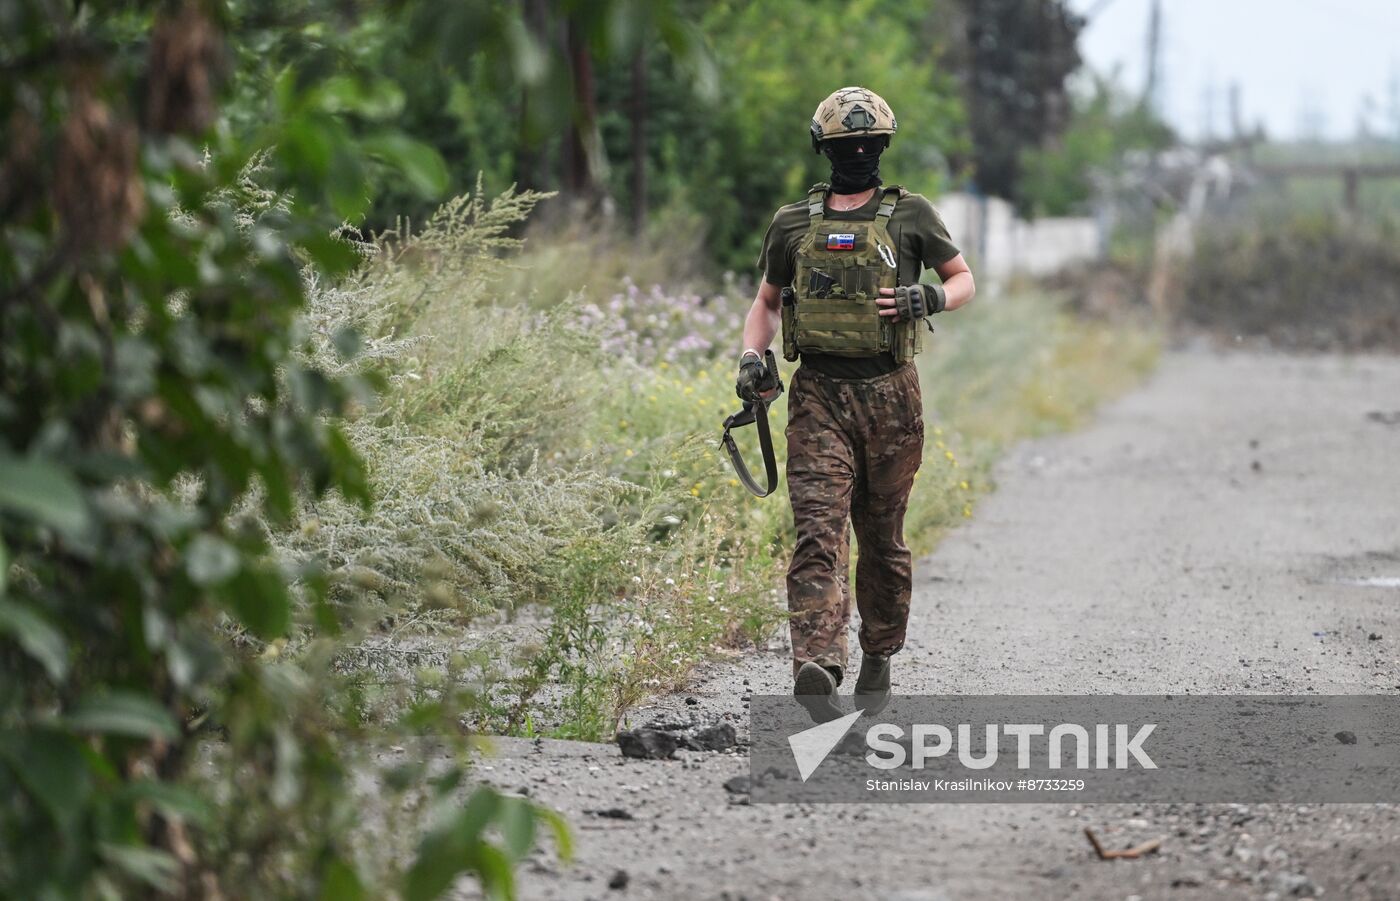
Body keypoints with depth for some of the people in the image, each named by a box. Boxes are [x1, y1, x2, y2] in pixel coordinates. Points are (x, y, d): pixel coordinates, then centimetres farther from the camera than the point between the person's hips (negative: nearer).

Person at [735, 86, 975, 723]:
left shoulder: (910, 216, 5)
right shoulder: (793, 224, 10)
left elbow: (964, 279, 14)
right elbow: (767, 301, 21)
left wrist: (930, 298, -9)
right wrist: (751, 355, 3)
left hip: (890, 396, 0)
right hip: (818, 396, 0)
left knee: (882, 538, 11)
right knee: (818, 533, -15)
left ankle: (879, 660, 29)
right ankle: (817, 669, -28)